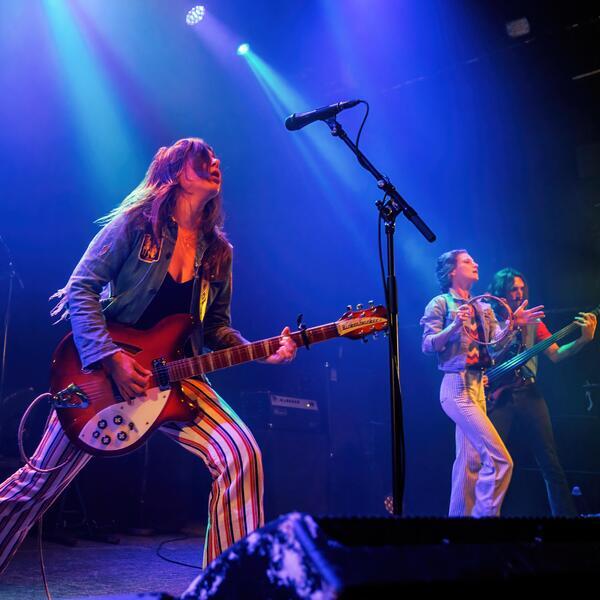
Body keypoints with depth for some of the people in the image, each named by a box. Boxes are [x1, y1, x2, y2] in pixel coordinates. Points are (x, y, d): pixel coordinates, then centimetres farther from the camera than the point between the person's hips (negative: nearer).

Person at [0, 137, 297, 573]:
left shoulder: (218, 251, 8)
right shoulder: (136, 223, -6)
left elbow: (217, 326, 12)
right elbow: (81, 289, -10)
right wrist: (113, 358, -20)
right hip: (103, 371, -3)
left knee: (241, 455, -17)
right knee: (39, 482, 5)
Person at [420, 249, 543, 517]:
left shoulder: (483, 308, 18)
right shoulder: (440, 303, -3)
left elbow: (497, 343, 9)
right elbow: (427, 346, -11)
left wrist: (512, 324, -8)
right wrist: (454, 326, -26)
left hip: (479, 387, 8)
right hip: (458, 387, -8)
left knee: (471, 460, 9)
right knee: (499, 459, -14)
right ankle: (484, 514, -5)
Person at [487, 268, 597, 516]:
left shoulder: (532, 321, 12)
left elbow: (555, 354, 4)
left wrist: (584, 339, -10)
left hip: (528, 392, 2)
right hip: (497, 395, -2)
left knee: (550, 460, 0)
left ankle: (566, 513, 8)